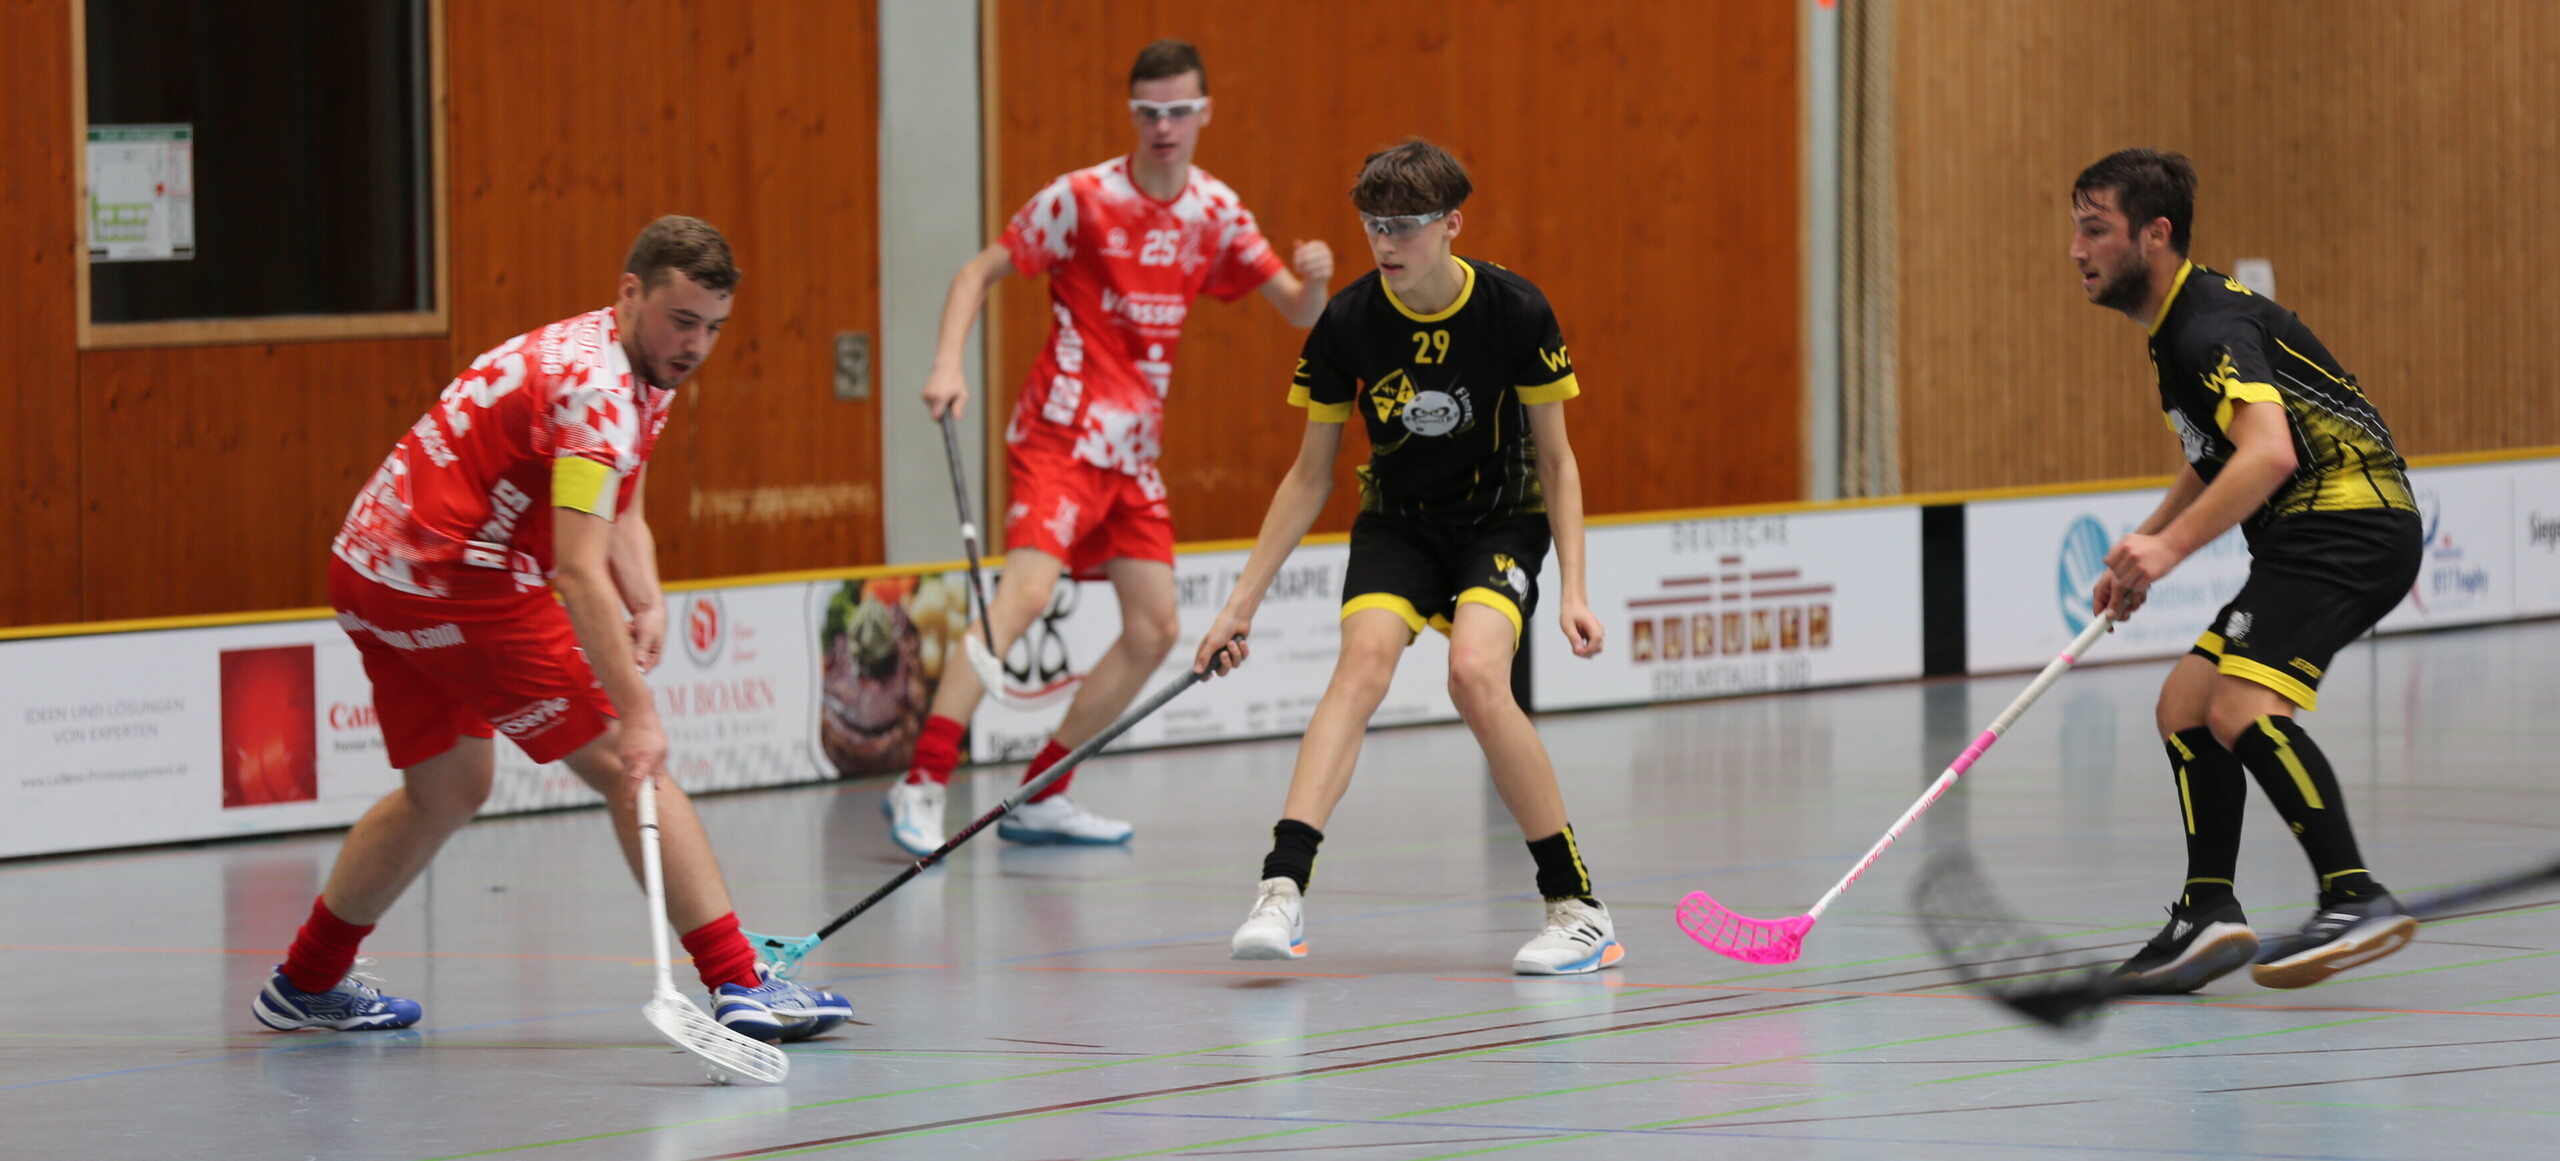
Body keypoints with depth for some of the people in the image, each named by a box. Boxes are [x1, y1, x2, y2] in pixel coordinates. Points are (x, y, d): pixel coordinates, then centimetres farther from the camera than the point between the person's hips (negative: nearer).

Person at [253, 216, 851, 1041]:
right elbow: (577, 571, -30)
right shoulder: (593, 389, -22)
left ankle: (306, 982, 34)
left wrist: (647, 603, -6)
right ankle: (740, 987, -13)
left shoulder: (638, 375, 11)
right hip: (453, 580, -10)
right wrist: (636, 713, -35)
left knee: (447, 789, 24)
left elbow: (619, 517, 15)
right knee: (627, 770, -9)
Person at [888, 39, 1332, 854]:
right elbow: (980, 272, -5)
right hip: (1061, 437, -7)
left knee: (1154, 629, 6)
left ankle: (1040, 795, 16)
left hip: (1134, 447, 7)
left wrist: (1313, 281, -15)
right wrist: (948, 365, -21)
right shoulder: (1084, 198, -9)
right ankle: (922, 785, -30)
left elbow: (1296, 313, 9)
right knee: (1027, 588, -26)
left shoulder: (1216, 212, 6)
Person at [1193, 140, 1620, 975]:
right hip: (1396, 522, 2)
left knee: (1477, 676, -28)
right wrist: (1242, 603, -4)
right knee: (1364, 657, -28)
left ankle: (1577, 907, -15)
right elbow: (1310, 477, -2)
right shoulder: (1347, 324, -12)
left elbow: (1556, 461, -6)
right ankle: (1282, 890, -40)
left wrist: (1573, 590, -14)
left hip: (1501, 521, -2)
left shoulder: (1514, 312, -17)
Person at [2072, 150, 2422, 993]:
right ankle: (2209, 914, 8)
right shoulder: (2180, 330, 18)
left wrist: (2172, 546, -39)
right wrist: (2141, 552, 23)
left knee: (2242, 708, -26)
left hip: (2345, 525, -11)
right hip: (2308, 542, 11)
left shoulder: (2212, 329, -15)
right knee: (2185, 705, 12)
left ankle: (2356, 900, -33)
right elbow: (2217, 463, 33)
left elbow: (2269, 452, -32)